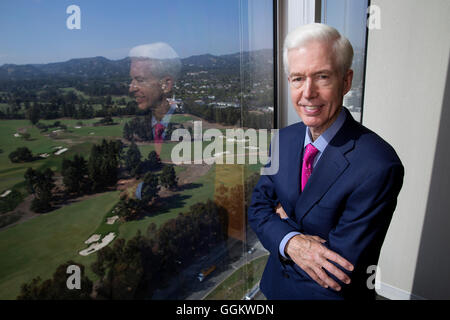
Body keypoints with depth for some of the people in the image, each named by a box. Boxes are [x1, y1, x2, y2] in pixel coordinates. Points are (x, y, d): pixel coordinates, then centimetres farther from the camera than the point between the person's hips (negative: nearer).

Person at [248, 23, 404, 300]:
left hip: (328, 293, -4)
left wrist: (284, 218, -16)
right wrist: (290, 241, -25)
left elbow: (340, 273, -27)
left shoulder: (379, 166, -28)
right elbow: (258, 208, -6)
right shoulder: (284, 139, -8)